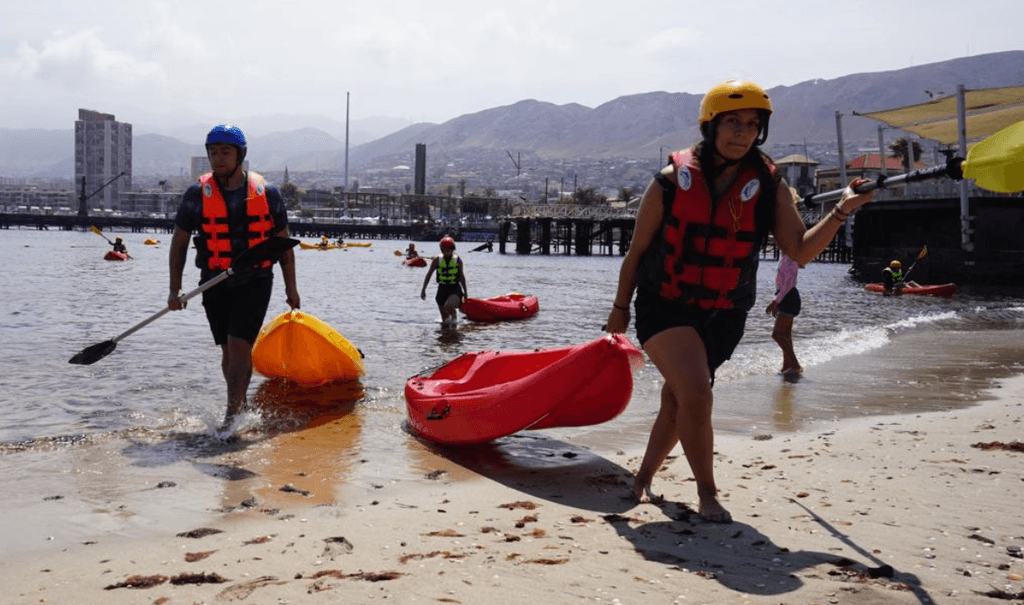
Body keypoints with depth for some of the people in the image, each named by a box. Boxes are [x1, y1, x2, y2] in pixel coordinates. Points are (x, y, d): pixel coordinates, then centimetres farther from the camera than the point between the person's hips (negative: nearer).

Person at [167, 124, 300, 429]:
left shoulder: (267, 194, -4)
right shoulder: (198, 194, -4)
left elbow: (283, 242, 7)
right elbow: (179, 242, 4)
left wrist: (291, 288, 9)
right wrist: (175, 289, -2)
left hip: (255, 282, -2)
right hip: (216, 285, 2)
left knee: (238, 346, -13)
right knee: (229, 352, 9)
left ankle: (232, 415, -7)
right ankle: (240, 405, 31)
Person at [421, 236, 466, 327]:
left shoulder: (458, 260, 1)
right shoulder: (437, 260, 2)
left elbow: (462, 276, 11)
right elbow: (428, 275, 9)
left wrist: (465, 292, 16)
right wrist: (423, 290, 6)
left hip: (455, 289, -2)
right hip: (442, 289, 2)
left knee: (448, 306, -33)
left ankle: (455, 316, -3)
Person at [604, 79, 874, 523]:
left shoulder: (768, 188, -4)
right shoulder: (672, 181, -9)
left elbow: (800, 251, -10)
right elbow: (637, 249, 0)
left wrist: (841, 212, -24)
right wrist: (620, 307, 5)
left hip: (722, 317, 3)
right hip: (664, 307, -3)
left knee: (677, 401, 14)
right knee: (695, 395, -20)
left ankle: (644, 478, 37)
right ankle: (707, 494, 0)